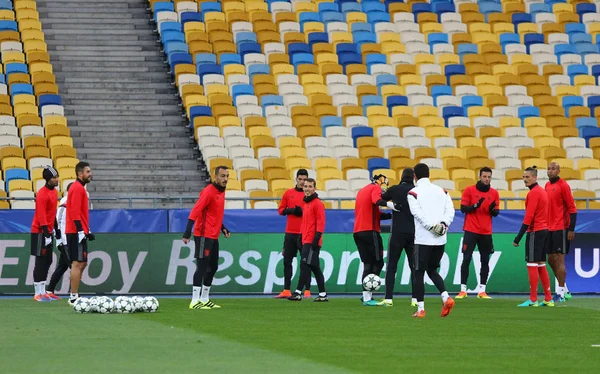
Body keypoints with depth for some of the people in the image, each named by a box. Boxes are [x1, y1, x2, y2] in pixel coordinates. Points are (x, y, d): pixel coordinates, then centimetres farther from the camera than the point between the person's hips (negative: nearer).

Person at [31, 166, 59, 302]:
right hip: (40, 232, -9)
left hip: (48, 232, 9)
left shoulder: (54, 191, 12)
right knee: (41, 262, -8)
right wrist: (46, 233, -23)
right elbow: (41, 216, -21)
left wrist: (56, 230, 21)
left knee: (47, 262, 10)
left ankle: (43, 292, 14)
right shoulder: (42, 194, -17)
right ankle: (38, 294, -6)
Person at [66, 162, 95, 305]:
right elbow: (75, 212, -20)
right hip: (76, 233, -10)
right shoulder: (78, 188, -12)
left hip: (79, 233, 10)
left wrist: (87, 231, 23)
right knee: (77, 264, -10)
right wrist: (81, 230, -23)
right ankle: (74, 297, -11)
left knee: (81, 264, 13)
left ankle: (74, 295, 16)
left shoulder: (80, 188, 19)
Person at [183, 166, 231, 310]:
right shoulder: (208, 192, -16)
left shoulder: (221, 192, 12)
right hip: (204, 235, -9)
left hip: (213, 236, 9)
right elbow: (195, 211, -23)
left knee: (213, 267, 14)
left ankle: (205, 299, 24)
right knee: (202, 267, -11)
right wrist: (188, 231, -30)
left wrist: (223, 228, 17)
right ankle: (195, 302, -11)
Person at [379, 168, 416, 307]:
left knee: (391, 267, 3)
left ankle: (388, 299, -4)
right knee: (414, 267, 9)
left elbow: (380, 199, 12)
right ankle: (415, 299, 3)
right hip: (414, 233, 2)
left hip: (398, 233, -2)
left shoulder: (395, 190, -2)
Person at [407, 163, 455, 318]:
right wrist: (443, 224, -8)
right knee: (432, 270, 19)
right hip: (440, 240, 5)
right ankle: (446, 298, -2)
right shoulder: (441, 191, 13)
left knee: (419, 273, 5)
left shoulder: (413, 192, -2)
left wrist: (432, 226, -16)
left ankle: (420, 309, 2)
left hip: (423, 239, -5)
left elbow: (418, 213, -16)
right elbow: (450, 210, 2)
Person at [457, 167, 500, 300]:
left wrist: (493, 209, -15)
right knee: (466, 260, -5)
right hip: (471, 231, -3)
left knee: (485, 261, 1)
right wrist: (475, 206, -21)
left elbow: (496, 213, 8)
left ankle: (482, 290, 6)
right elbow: (463, 208, -5)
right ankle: (463, 290, 0)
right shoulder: (469, 190, -1)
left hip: (486, 233, 3)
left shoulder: (494, 193, 6)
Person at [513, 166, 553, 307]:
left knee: (532, 265, -7)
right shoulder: (542, 191, 15)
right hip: (544, 230, 9)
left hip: (535, 232, -9)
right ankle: (548, 299, 14)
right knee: (541, 265, 13)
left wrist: (518, 237, -18)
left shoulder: (533, 193, -14)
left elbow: (528, 217, -19)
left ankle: (533, 300, -7)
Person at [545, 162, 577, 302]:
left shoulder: (563, 185, -10)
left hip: (561, 228, -8)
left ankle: (560, 293, -1)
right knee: (551, 259, 10)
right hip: (549, 228, 8)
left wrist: (571, 229, -16)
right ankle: (564, 289, 23)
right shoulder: (547, 185, 12)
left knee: (559, 259, -6)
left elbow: (572, 208, -11)